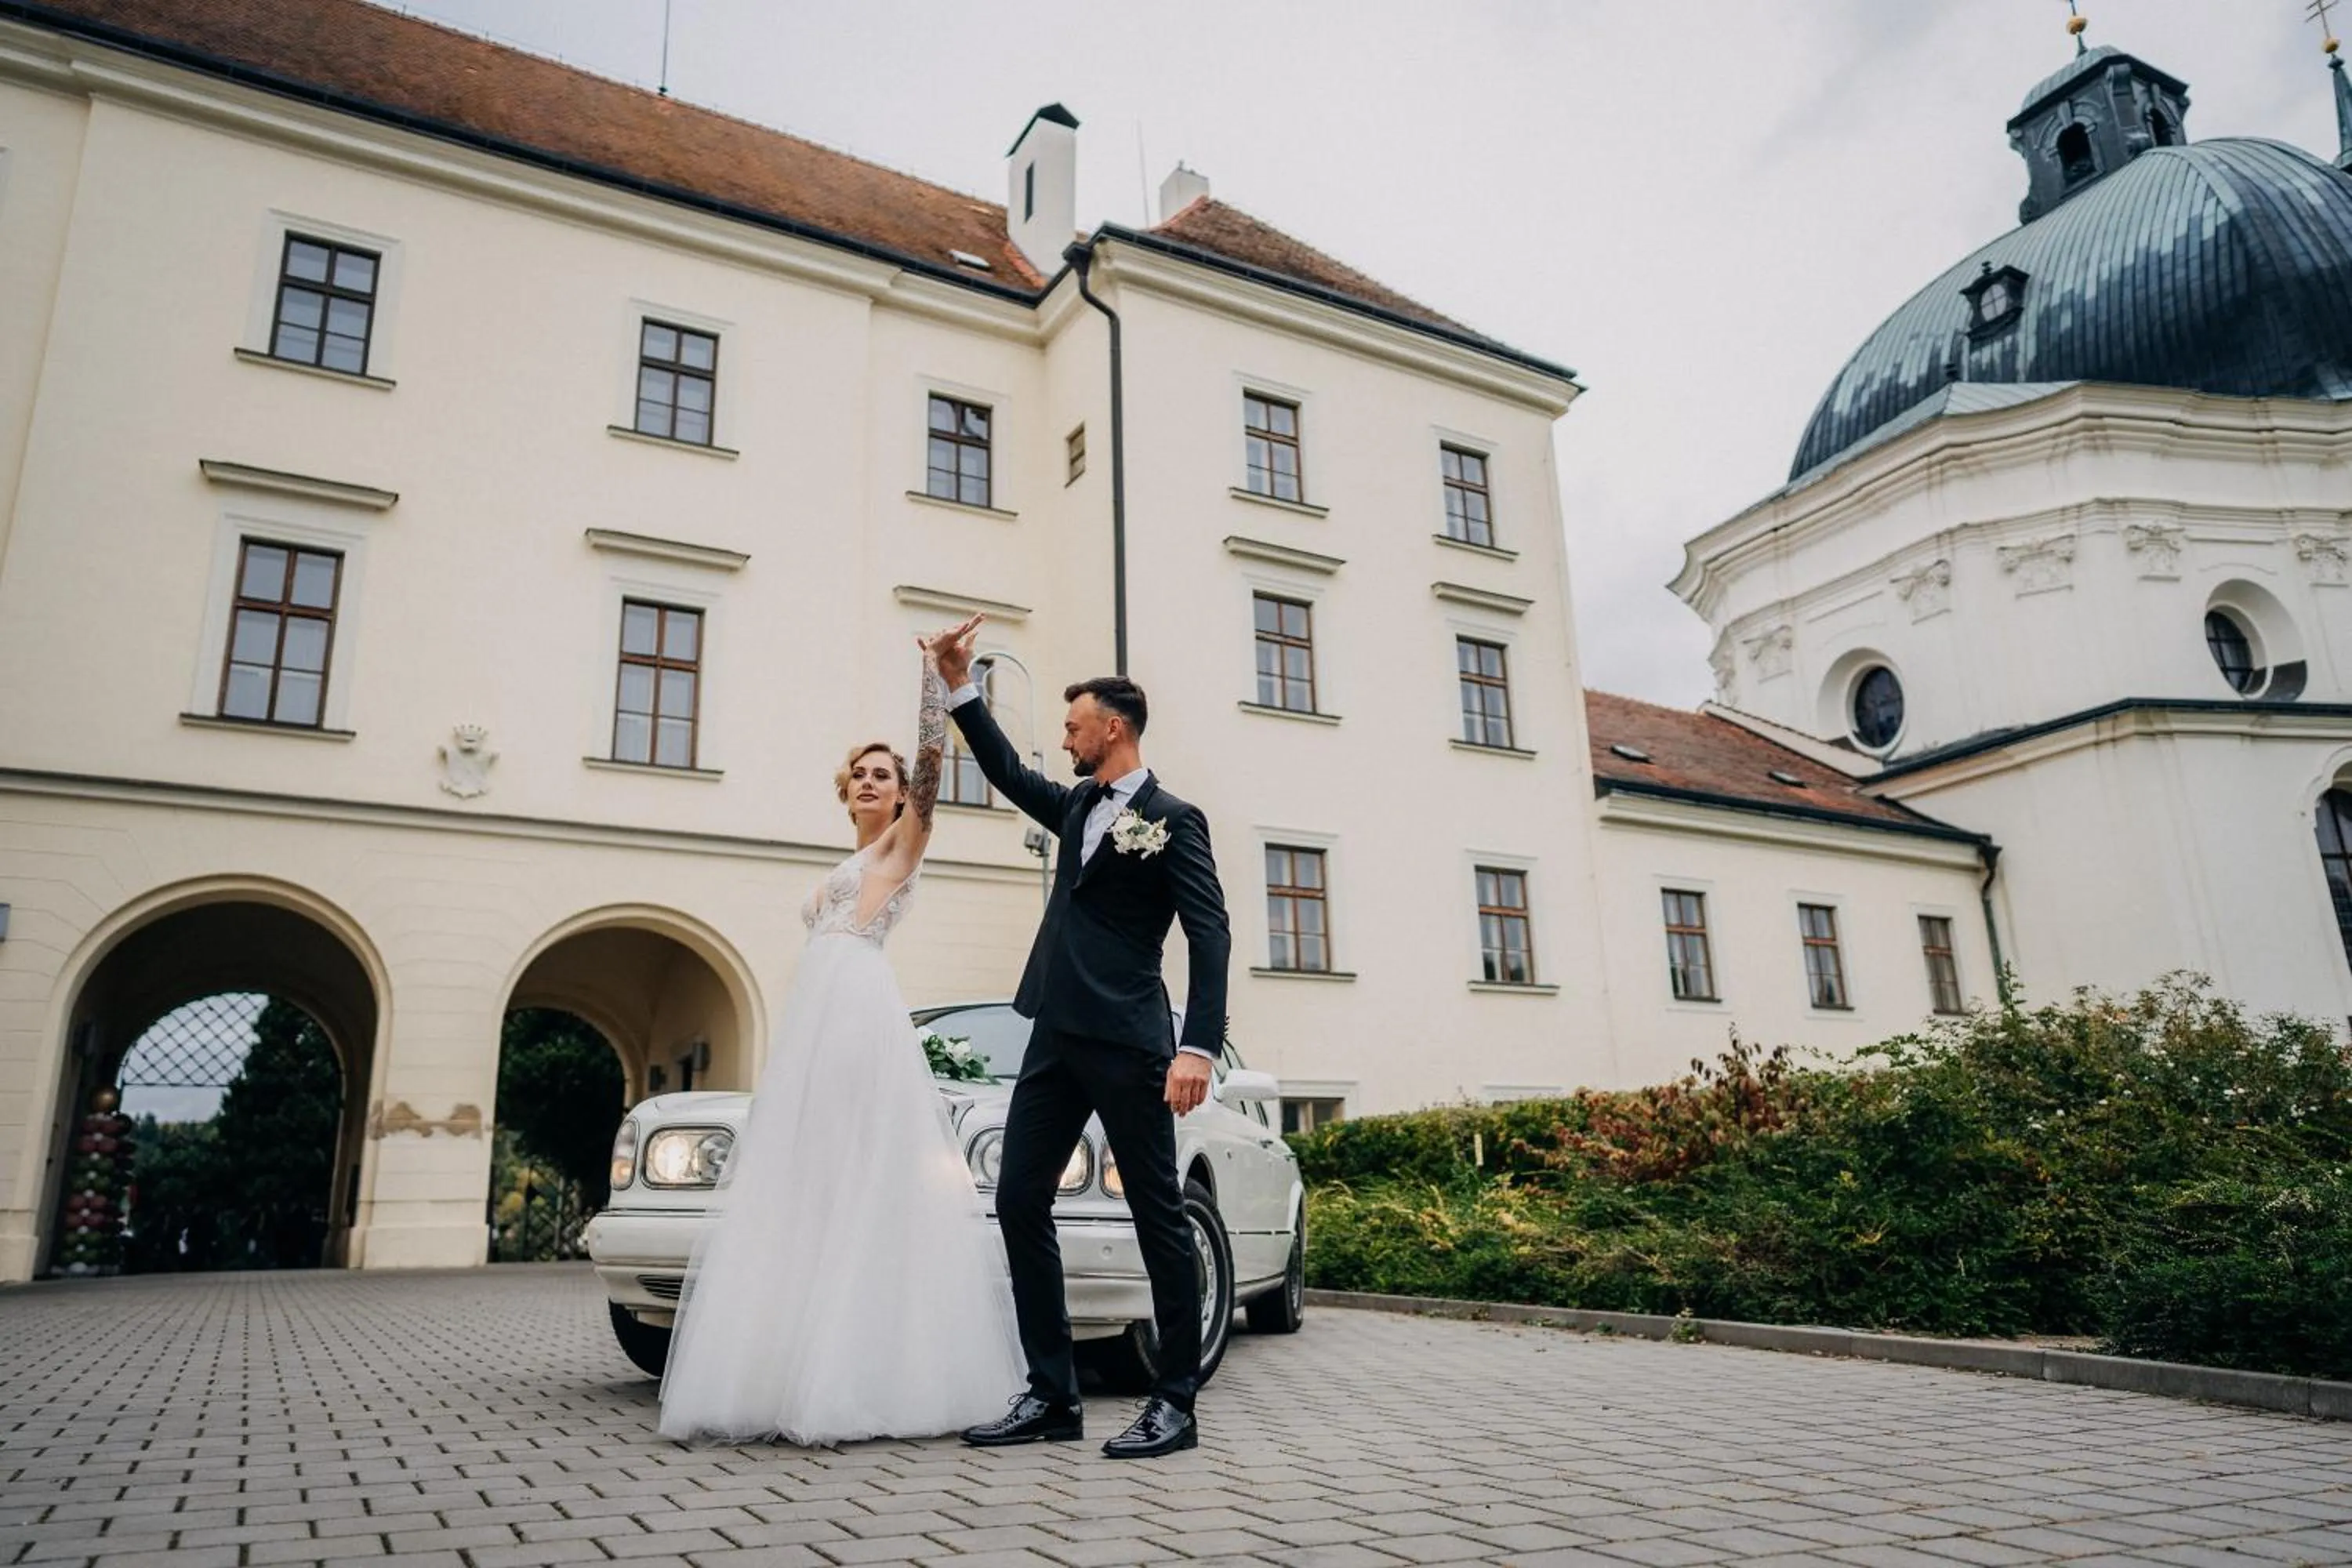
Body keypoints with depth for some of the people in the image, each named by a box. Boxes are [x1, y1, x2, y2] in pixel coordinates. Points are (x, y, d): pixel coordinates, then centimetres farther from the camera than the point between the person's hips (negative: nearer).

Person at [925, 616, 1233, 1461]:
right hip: (1056, 1037, 8)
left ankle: (1175, 1404, 10)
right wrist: (958, 686, 23)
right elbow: (1007, 773, 31)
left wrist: (1199, 1046, -21)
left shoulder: (1173, 819, -4)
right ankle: (1052, 1396, 12)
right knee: (1020, 1203, 5)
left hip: (1126, 1043, -8)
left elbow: (1210, 937, -11)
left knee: (1157, 1217, 0)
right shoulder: (1078, 808, 18)